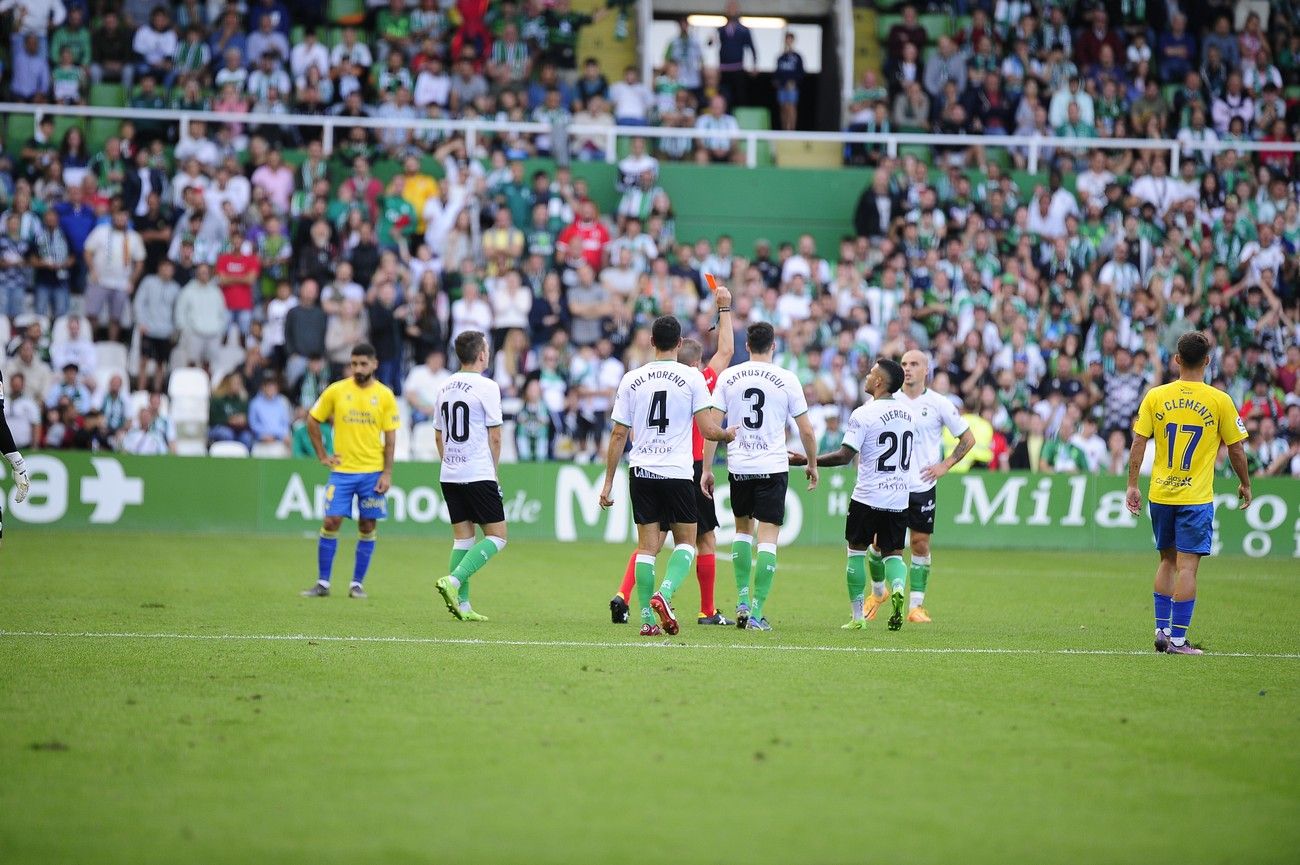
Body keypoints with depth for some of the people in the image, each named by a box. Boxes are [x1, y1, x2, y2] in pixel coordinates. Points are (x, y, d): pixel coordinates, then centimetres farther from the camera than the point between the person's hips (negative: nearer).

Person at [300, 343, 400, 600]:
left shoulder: (385, 396, 0)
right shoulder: (336, 391, 0)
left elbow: (390, 438, 1)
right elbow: (312, 421, 11)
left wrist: (387, 473, -5)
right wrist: (322, 455, 5)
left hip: (373, 471, 0)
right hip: (342, 470, 0)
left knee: (367, 526, 2)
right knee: (331, 523, -5)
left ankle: (358, 583, 12)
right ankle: (322, 583, 3)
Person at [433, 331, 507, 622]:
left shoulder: (445, 388, 11)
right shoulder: (487, 387, -9)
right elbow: (495, 437, -8)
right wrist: (493, 471, 3)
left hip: (449, 476, 7)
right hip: (478, 475, -7)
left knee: (462, 537, 10)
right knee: (496, 536, -1)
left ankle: (462, 604, 5)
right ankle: (453, 581, -17)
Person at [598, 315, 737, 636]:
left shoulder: (631, 379, 4)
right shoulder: (692, 377, -4)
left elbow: (618, 434, 6)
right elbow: (708, 430, -7)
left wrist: (608, 482, 11)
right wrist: (729, 434, 16)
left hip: (641, 473, 2)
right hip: (678, 473, -2)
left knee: (647, 546, 6)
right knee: (685, 542, 10)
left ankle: (647, 619, 2)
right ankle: (664, 594, -14)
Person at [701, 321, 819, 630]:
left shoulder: (728, 377, 1)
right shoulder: (787, 379, -3)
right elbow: (806, 430, 1)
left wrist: (706, 469, 5)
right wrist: (812, 464, 16)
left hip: (738, 467, 2)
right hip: (773, 467, -2)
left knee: (743, 529, 22)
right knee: (767, 539, -1)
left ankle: (742, 600, 16)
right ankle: (756, 613, -7)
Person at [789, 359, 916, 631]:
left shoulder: (863, 414, -12)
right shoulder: (907, 414, 8)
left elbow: (845, 456, -15)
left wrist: (807, 460, -8)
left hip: (867, 497, -5)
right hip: (899, 498, 5)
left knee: (856, 551, 10)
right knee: (892, 552, 12)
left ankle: (858, 616, 11)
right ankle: (897, 588, -21)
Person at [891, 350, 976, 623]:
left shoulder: (939, 404, -1)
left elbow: (968, 438, 7)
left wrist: (945, 466, -1)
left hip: (922, 486, -1)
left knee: (921, 544, 0)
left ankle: (916, 605, 8)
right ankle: (877, 592, 27)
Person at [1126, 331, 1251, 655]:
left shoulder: (1155, 396, 0)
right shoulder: (1219, 401, -6)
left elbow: (1138, 443, -1)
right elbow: (1236, 449, 0)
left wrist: (1132, 486, 7)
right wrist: (1245, 484, 15)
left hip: (1160, 494, 3)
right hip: (1196, 496, -3)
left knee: (1167, 561, 18)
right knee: (1187, 567, -2)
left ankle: (1162, 630, 18)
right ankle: (1177, 638, -3)